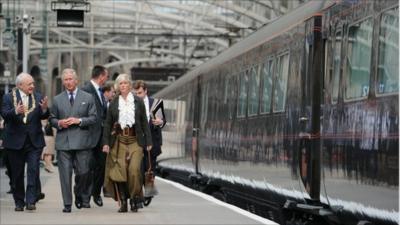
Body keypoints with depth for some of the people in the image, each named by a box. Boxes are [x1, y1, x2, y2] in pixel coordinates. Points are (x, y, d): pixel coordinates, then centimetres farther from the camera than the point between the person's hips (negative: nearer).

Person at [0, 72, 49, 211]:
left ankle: (31, 201, -10)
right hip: (15, 141, -1)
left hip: (34, 141, 1)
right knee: (17, 174, 7)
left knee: (33, 170, -10)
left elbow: (43, 117, 0)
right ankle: (19, 202, 17)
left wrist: (44, 109, -22)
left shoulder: (38, 97, 5)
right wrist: (16, 111, -33)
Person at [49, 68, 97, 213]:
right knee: (65, 173, -3)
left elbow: (93, 118, 3)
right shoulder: (57, 100, 11)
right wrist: (59, 123, -7)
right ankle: (67, 203, 1)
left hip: (82, 141, -1)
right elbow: (52, 119, 15)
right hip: (63, 141, 1)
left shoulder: (88, 98, 7)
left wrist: (79, 121, -11)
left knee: (83, 172, 0)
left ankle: (83, 198, 23)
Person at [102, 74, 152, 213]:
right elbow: (107, 124, 9)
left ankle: (135, 199, 1)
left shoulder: (138, 102, 6)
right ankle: (123, 201, 2)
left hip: (135, 140, -1)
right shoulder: (113, 103, 9)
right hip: (119, 140, 1)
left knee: (134, 169, -13)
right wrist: (106, 143, 0)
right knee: (120, 170, -5)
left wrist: (148, 142, 2)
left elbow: (144, 123, 7)